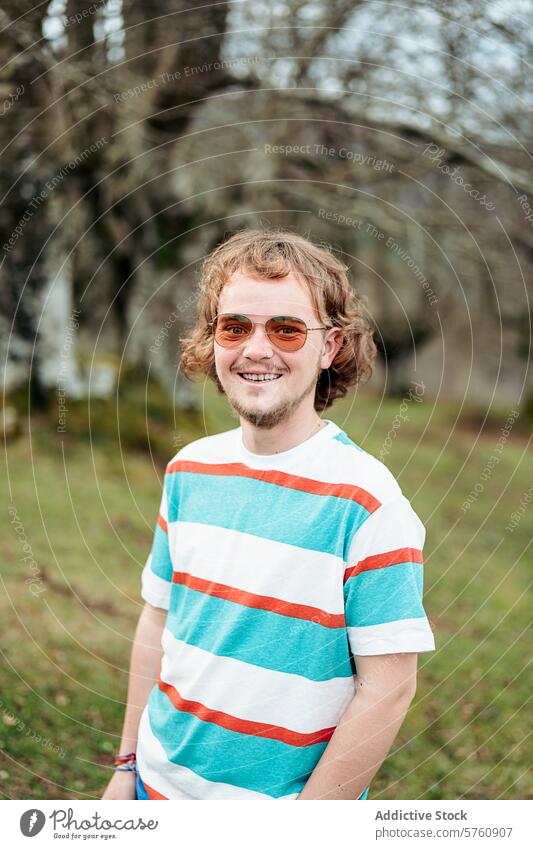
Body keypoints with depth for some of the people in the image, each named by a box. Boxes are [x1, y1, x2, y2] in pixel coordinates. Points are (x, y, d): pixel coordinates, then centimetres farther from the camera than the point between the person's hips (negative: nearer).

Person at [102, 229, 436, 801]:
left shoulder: (368, 503, -19)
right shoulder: (189, 470, -2)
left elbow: (388, 690, -18)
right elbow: (158, 620, 7)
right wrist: (128, 763, 8)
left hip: (285, 802, -4)